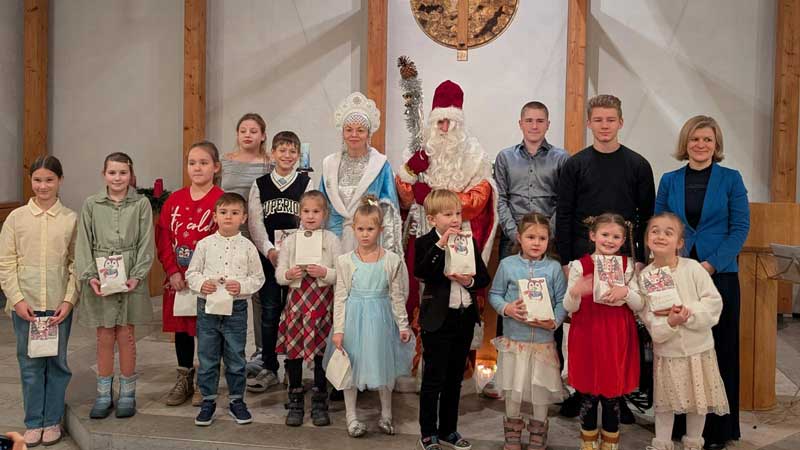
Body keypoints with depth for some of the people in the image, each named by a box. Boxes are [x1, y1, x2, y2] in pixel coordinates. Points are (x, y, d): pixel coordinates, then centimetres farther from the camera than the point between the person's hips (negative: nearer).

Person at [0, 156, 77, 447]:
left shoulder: (71, 219, 0)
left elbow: (76, 263, 1)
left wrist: (69, 300, -7)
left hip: (59, 304, 0)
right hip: (25, 304, 1)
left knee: (57, 363, 8)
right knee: (30, 364, 8)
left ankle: (52, 421, 23)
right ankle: (34, 422, 22)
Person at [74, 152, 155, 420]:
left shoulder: (141, 204, 1)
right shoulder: (91, 205, 4)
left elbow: (146, 244, -2)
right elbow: (84, 243, 2)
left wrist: (137, 276, -12)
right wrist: (89, 275, -10)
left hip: (130, 279, -1)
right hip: (100, 280, 1)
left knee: (126, 337, 6)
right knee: (104, 338, 8)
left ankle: (127, 394, 20)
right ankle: (103, 395, 21)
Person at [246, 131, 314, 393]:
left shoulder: (306, 183, 4)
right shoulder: (260, 185, 8)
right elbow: (255, 223, 2)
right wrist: (269, 250, -11)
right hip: (267, 256, 1)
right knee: (269, 312, 5)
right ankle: (269, 369, 14)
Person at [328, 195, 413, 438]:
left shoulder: (392, 260, -4)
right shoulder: (344, 261, -5)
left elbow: (397, 296, 2)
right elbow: (340, 297, -4)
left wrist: (403, 325, 2)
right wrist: (338, 329, -7)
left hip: (381, 318, 0)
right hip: (353, 317, 0)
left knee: (384, 365, 11)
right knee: (350, 365, 8)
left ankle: (386, 415, 30)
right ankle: (351, 417, 25)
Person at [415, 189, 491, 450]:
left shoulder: (470, 242, 6)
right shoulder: (425, 243, -8)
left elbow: (484, 278, 6)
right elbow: (420, 273, -27)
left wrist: (470, 281, -15)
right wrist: (441, 244, -33)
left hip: (465, 318, 5)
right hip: (438, 320, -5)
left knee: (455, 379, 16)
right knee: (433, 379, 4)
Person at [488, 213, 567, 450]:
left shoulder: (554, 268, -3)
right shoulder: (507, 264, -3)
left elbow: (562, 301, -3)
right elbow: (494, 294, 3)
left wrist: (554, 321, -18)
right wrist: (507, 309, -15)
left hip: (544, 340, 0)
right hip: (514, 338, 0)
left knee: (541, 387, 11)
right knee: (512, 388, 11)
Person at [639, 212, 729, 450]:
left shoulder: (693, 268, -10)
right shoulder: (645, 276, -7)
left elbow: (714, 303, -12)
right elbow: (649, 319, -10)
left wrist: (686, 312, -23)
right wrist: (670, 321, -28)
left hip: (699, 348, 0)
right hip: (666, 351, 0)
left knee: (698, 402, 14)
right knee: (665, 403, 13)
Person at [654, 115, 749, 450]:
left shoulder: (731, 179, 2)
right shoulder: (669, 180, 8)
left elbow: (740, 227, -2)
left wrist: (711, 264, -13)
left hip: (719, 274, -2)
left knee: (717, 349, 3)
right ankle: (679, 421, 18)